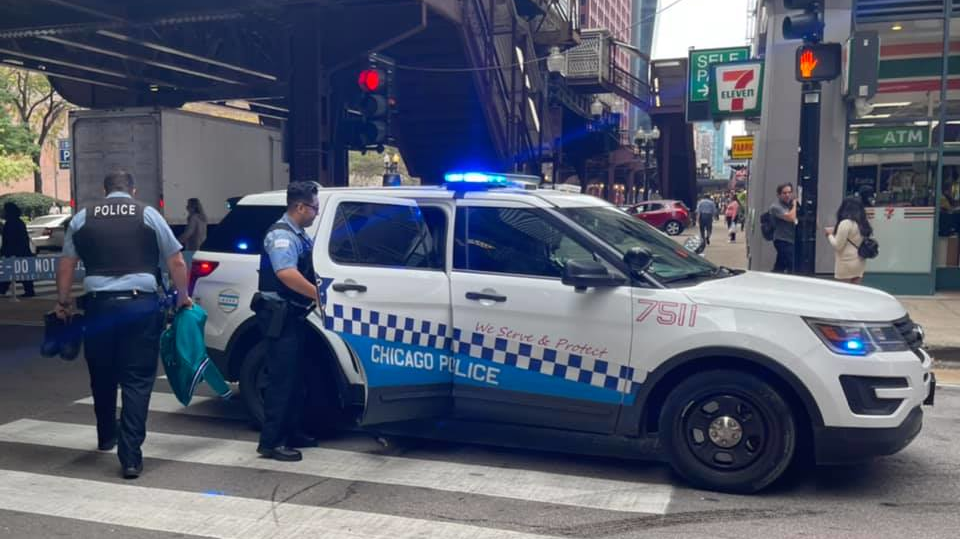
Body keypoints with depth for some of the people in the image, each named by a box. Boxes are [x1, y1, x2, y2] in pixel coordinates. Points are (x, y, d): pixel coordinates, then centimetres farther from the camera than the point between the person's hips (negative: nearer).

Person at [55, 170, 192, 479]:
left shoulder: (82, 218, 11)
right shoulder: (148, 214, 5)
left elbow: (66, 266, 11)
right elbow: (176, 262, 4)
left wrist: (63, 302, 23)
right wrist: (182, 298, 16)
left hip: (99, 305, 3)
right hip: (140, 304, -2)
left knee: (102, 377, 20)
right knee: (137, 380, 1)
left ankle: (106, 437, 39)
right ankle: (130, 456, -5)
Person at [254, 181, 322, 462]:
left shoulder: (299, 236, 15)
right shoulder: (282, 234, -16)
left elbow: (308, 267, 29)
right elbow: (286, 274, -29)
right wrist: (319, 294, -26)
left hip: (292, 315, 10)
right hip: (280, 315, -10)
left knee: (294, 377, 15)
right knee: (281, 378, -8)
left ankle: (290, 432, 25)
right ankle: (270, 442, -4)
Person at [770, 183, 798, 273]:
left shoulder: (790, 204, 12)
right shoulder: (776, 207, -10)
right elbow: (791, 217, -20)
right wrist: (795, 204, -7)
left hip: (791, 240, 8)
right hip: (783, 241, -8)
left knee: (780, 266, 12)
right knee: (791, 266, -15)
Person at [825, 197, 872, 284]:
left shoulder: (845, 223, -14)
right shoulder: (863, 224, 9)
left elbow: (837, 246, -13)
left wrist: (830, 234, 3)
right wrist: (835, 232, 16)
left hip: (846, 264, -7)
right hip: (859, 263, 7)